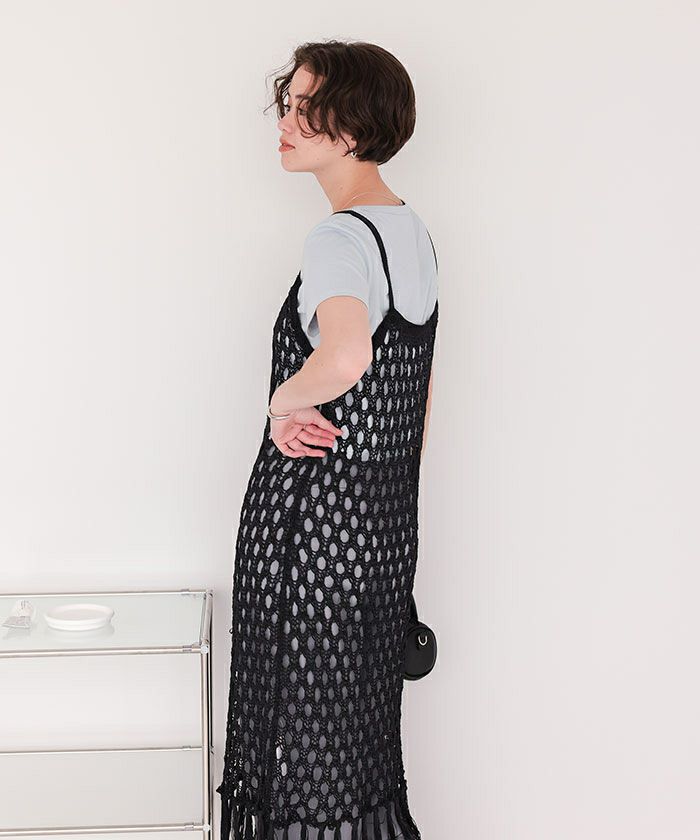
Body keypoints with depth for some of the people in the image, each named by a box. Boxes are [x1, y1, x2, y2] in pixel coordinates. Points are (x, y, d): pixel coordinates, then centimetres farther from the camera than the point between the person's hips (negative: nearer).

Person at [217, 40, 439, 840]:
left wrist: (285, 399, -20)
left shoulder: (340, 237, -17)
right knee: (361, 729, 19)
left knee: (307, 734, 5)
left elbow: (348, 358, -40)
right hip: (385, 519, 9)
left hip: (313, 518, -9)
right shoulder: (414, 232, 11)